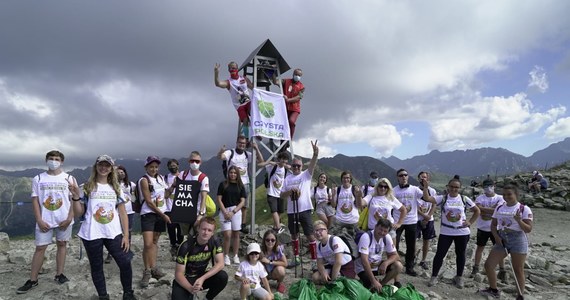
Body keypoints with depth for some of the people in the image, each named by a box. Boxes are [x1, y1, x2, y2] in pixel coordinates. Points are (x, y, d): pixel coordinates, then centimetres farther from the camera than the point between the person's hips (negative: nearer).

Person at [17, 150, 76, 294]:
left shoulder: (69, 178, 0)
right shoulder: (38, 179, 3)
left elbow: (74, 200, -1)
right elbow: (35, 200, 1)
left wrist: (69, 218, -9)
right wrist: (39, 220, -6)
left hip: (64, 220, 0)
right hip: (44, 221, 0)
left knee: (62, 245, 8)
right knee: (40, 248, 3)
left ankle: (59, 274, 19)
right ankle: (32, 280, 12)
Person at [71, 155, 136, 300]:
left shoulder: (116, 188, 7)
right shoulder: (87, 188, 2)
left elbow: (123, 213, 5)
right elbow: (79, 213, 3)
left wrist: (126, 235, -1)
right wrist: (76, 197, -13)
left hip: (114, 234, 1)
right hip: (92, 235, -1)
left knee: (125, 263, -3)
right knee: (96, 267, 9)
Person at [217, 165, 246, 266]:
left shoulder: (240, 186, 6)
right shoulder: (223, 184, 3)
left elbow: (242, 201, 2)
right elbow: (219, 199, 0)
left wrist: (233, 212, -9)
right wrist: (225, 212, -10)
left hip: (236, 211, 2)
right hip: (224, 211, -2)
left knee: (236, 234, 6)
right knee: (227, 235, -7)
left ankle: (235, 256, 18)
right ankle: (226, 256, 8)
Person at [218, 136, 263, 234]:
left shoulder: (248, 154, 7)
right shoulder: (230, 153, -5)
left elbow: (261, 161, 0)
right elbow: (220, 157, -24)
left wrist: (256, 149, -12)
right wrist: (221, 151, -48)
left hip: (245, 184, 4)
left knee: (244, 206, 10)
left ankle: (243, 225, 20)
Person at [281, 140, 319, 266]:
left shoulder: (306, 175, 0)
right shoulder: (287, 179, 6)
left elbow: (312, 165, -20)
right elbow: (282, 195, 5)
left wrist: (315, 154, -38)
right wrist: (290, 191, -15)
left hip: (304, 210, -3)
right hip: (291, 211, 3)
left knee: (310, 235, -2)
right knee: (294, 234, 16)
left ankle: (314, 260, 5)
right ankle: (296, 257, 31)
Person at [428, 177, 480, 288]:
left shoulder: (465, 199, -1)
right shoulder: (443, 198, -6)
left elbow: (477, 211, 9)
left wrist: (470, 222, 0)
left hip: (462, 232, 1)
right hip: (446, 232, -1)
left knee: (460, 254, 13)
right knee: (440, 254, 1)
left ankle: (459, 277, 30)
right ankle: (434, 276, 13)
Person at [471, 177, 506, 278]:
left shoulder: (499, 198, -4)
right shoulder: (480, 198, -1)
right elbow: (478, 209, -17)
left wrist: (484, 209, -17)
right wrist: (492, 209, -17)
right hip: (482, 228, 1)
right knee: (480, 247, 12)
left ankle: (502, 270, 18)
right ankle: (476, 267, 23)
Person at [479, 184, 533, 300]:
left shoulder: (524, 209, -7)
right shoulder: (499, 208, 7)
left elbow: (528, 229, -10)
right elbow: (493, 225, 11)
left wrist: (518, 220, -28)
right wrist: (496, 236, -6)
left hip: (518, 240, -5)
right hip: (502, 240, 5)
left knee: (518, 270, 3)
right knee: (488, 264, 3)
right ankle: (493, 290, 22)